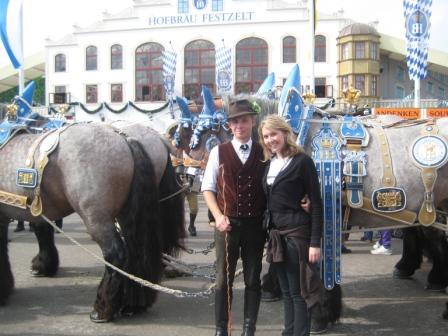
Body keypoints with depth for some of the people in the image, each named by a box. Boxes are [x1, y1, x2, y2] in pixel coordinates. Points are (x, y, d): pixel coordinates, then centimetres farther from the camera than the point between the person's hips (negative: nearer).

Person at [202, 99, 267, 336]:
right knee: (224, 278, 5)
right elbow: (208, 188, 2)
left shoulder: (263, 154, 4)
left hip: (255, 224, 1)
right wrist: (218, 216, -10)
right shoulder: (219, 152, 2)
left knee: (253, 279, 8)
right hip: (227, 223, -1)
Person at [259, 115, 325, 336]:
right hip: (276, 234, 7)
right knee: (286, 290, 16)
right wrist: (269, 234, 12)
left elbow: (316, 203, -12)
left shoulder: (302, 161, -11)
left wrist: (315, 242, -17)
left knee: (298, 291, 0)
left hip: (297, 233, -7)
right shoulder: (270, 163, 10)